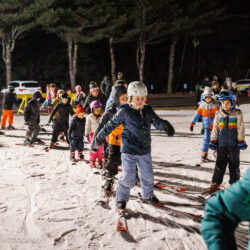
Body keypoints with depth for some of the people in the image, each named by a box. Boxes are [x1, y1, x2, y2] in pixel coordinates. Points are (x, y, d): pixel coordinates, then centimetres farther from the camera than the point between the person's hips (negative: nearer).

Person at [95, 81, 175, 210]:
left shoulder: (148, 110, 3)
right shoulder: (125, 111, -9)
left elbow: (157, 121, -5)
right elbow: (112, 124, 0)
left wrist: (165, 125, -28)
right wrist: (100, 136, 9)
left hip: (145, 150, 5)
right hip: (129, 151, -5)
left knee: (148, 175, 16)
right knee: (128, 177, -3)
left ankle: (148, 196, 39)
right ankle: (121, 199, 17)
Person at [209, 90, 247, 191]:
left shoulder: (237, 114, -3)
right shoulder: (219, 115, 3)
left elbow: (241, 128, -3)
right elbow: (215, 129, 8)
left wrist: (241, 141, -5)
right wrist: (213, 141, 6)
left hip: (234, 143, -1)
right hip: (222, 143, 2)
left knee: (234, 163, 7)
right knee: (220, 162, 2)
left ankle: (234, 183, 19)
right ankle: (216, 182, 9)